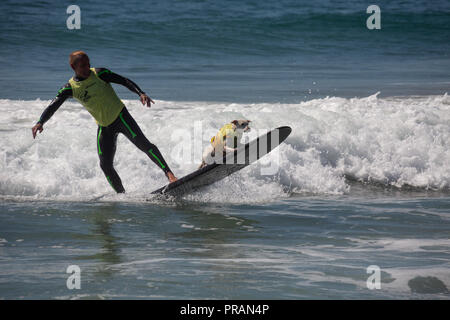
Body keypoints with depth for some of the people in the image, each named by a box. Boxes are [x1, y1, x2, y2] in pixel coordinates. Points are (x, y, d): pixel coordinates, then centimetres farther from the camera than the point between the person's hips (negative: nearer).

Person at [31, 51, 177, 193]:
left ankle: (168, 173, -24)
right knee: (105, 165, -3)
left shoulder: (99, 74, -9)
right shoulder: (70, 88, -4)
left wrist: (141, 93, -28)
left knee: (143, 144, -23)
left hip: (120, 116, -3)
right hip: (104, 127, 3)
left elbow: (124, 81, -12)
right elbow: (52, 107, -10)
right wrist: (40, 122, -27)